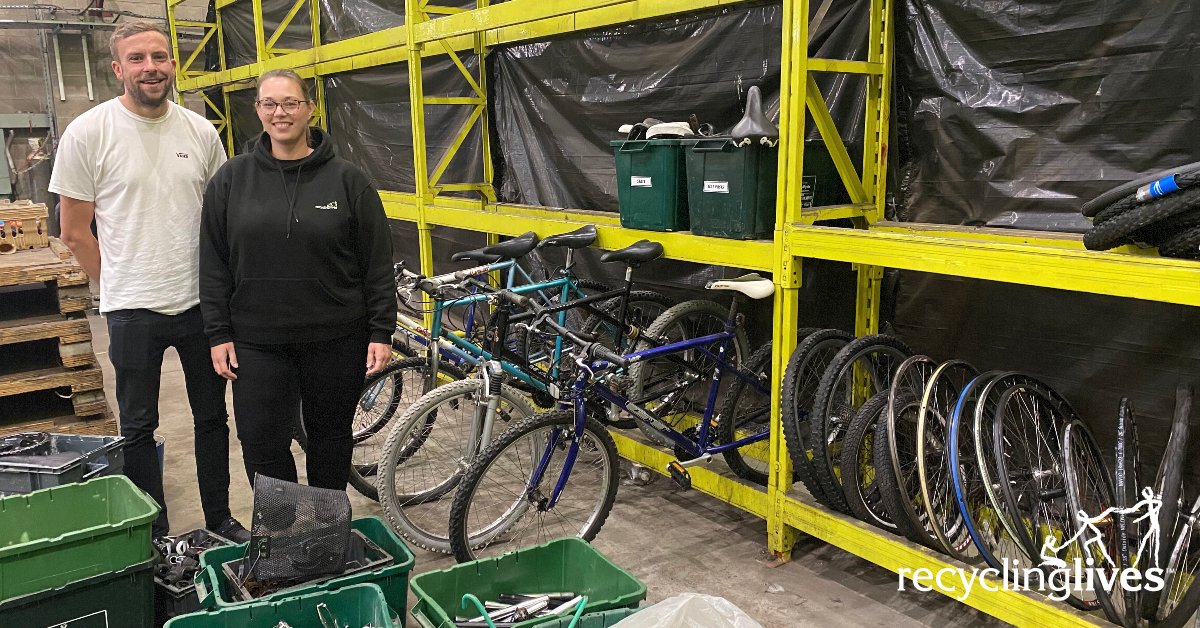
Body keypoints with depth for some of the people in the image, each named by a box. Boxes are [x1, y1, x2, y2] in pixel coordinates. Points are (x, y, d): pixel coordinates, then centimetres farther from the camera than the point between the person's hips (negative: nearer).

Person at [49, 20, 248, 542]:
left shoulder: (201, 132, 1)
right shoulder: (88, 133, -8)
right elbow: (75, 232, -3)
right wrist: (123, 289, 1)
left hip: (201, 303, 3)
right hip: (133, 312, -3)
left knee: (212, 416, 14)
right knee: (138, 428, 10)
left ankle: (219, 516, 31)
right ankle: (154, 537, 25)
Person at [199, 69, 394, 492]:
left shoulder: (346, 179, -2)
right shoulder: (231, 179, 2)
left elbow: (378, 263, -2)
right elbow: (213, 264, 4)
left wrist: (381, 332, -5)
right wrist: (218, 333, -1)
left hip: (336, 341, -1)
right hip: (257, 342, 1)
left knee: (331, 438, 13)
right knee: (261, 448, 1)